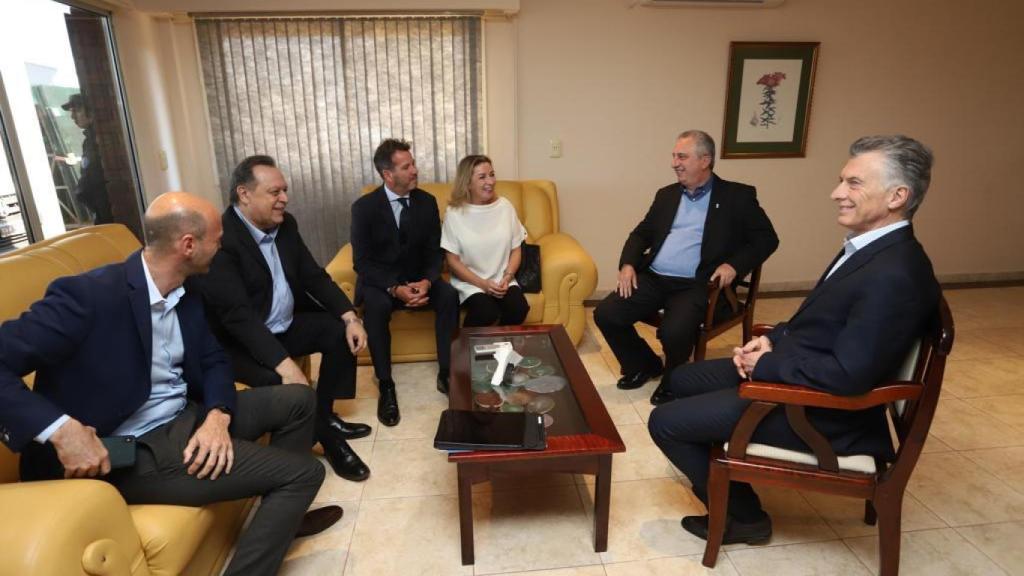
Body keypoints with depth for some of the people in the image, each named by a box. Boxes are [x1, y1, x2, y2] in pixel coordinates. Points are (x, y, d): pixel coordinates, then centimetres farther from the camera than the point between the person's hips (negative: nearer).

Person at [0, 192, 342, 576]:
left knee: (298, 400, 13)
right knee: (305, 471, -16)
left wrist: (219, 415, -10)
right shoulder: (88, 295, -21)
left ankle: (281, 515, 26)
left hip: (187, 415, 9)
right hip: (133, 450, -9)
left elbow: (214, 360, 10)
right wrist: (61, 430, -31)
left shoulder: (186, 294, 4)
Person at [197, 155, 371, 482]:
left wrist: (350, 317, -10)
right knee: (283, 383, -31)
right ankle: (328, 439, -4)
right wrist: (285, 364, -40)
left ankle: (324, 416, 10)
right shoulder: (220, 239, -24)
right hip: (241, 341, -8)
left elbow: (313, 275, 4)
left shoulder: (284, 223, 1)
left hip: (286, 325, 8)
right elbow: (238, 314, -31)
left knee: (341, 331, -3)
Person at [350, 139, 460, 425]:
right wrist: (395, 289, -29)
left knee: (449, 296, -26)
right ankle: (385, 385, -21)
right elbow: (362, 262, -14)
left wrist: (427, 281, -22)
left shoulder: (427, 202, -3)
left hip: (418, 277, 3)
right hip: (379, 280, -2)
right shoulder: (364, 207, -13)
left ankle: (446, 372, -14)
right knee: (376, 306, -35)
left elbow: (434, 252, -1)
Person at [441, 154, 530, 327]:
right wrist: (483, 283, -15)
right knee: (487, 313, -30)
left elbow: (516, 249, 7)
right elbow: (453, 261, -5)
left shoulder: (505, 207, 2)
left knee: (519, 309, -25)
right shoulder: (454, 213, -7)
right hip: (470, 282, -3)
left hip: (502, 280, 3)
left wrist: (507, 277, -10)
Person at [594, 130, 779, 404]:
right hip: (653, 278, 5)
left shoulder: (737, 196, 4)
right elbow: (641, 233, 19)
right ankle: (645, 364, 15)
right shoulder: (666, 194, 17)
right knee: (605, 314, -12)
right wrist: (627, 264, 0)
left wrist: (734, 265, -13)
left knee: (674, 332, -31)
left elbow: (767, 238, 3)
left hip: (696, 285, -5)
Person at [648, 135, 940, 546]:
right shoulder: (869, 246, 4)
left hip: (819, 408, -10)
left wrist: (765, 365, -17)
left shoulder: (894, 275, -28)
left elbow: (849, 374, -30)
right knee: (683, 380, 20)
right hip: (787, 368, 10)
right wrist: (773, 340, 0)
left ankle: (744, 515, 12)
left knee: (665, 422, -8)